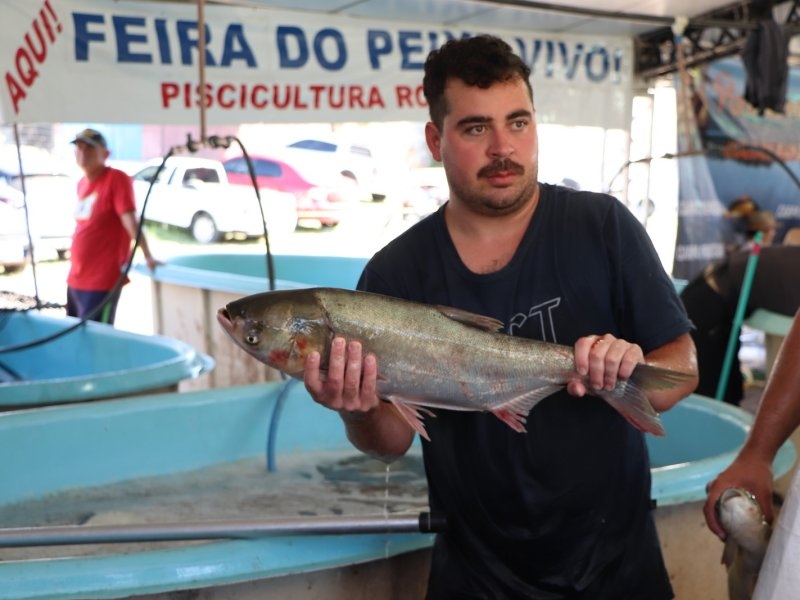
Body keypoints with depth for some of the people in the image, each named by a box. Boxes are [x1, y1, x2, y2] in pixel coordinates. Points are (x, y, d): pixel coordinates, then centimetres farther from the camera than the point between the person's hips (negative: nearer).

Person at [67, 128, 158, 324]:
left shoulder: (116, 179, -12)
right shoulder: (82, 183, 11)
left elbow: (130, 221, -19)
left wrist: (147, 257, -25)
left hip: (102, 281, -9)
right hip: (75, 279, 9)